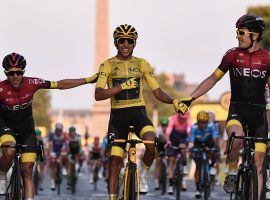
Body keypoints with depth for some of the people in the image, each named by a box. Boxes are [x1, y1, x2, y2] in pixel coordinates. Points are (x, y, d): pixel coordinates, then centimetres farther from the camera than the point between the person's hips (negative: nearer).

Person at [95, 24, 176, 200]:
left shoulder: (142, 64, 6)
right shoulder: (107, 65, 1)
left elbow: (158, 92, 6)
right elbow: (98, 95, -12)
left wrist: (174, 101, -14)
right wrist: (123, 86, -22)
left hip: (138, 113, 0)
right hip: (117, 115, 0)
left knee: (151, 143, -28)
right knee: (115, 160, -3)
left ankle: (143, 175, -1)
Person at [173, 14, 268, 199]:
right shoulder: (232, 55, 0)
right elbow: (213, 79, 6)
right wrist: (189, 99, 1)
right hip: (237, 109, 0)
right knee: (236, 138, -33)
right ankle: (232, 173, -8)